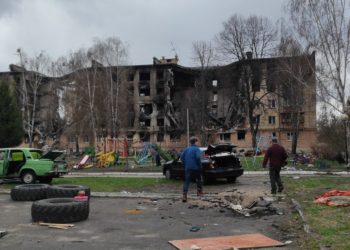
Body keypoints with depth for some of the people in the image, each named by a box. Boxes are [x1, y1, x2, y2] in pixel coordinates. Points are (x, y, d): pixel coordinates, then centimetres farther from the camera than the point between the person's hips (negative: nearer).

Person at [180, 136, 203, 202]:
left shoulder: (186, 149, 11)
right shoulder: (197, 149, -7)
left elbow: (182, 157, 7)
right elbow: (198, 157, -21)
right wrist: (199, 165, -8)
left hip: (188, 168, 3)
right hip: (196, 167, -3)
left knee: (186, 181, -2)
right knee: (199, 179, 22)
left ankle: (184, 195, -16)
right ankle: (199, 191, 31)